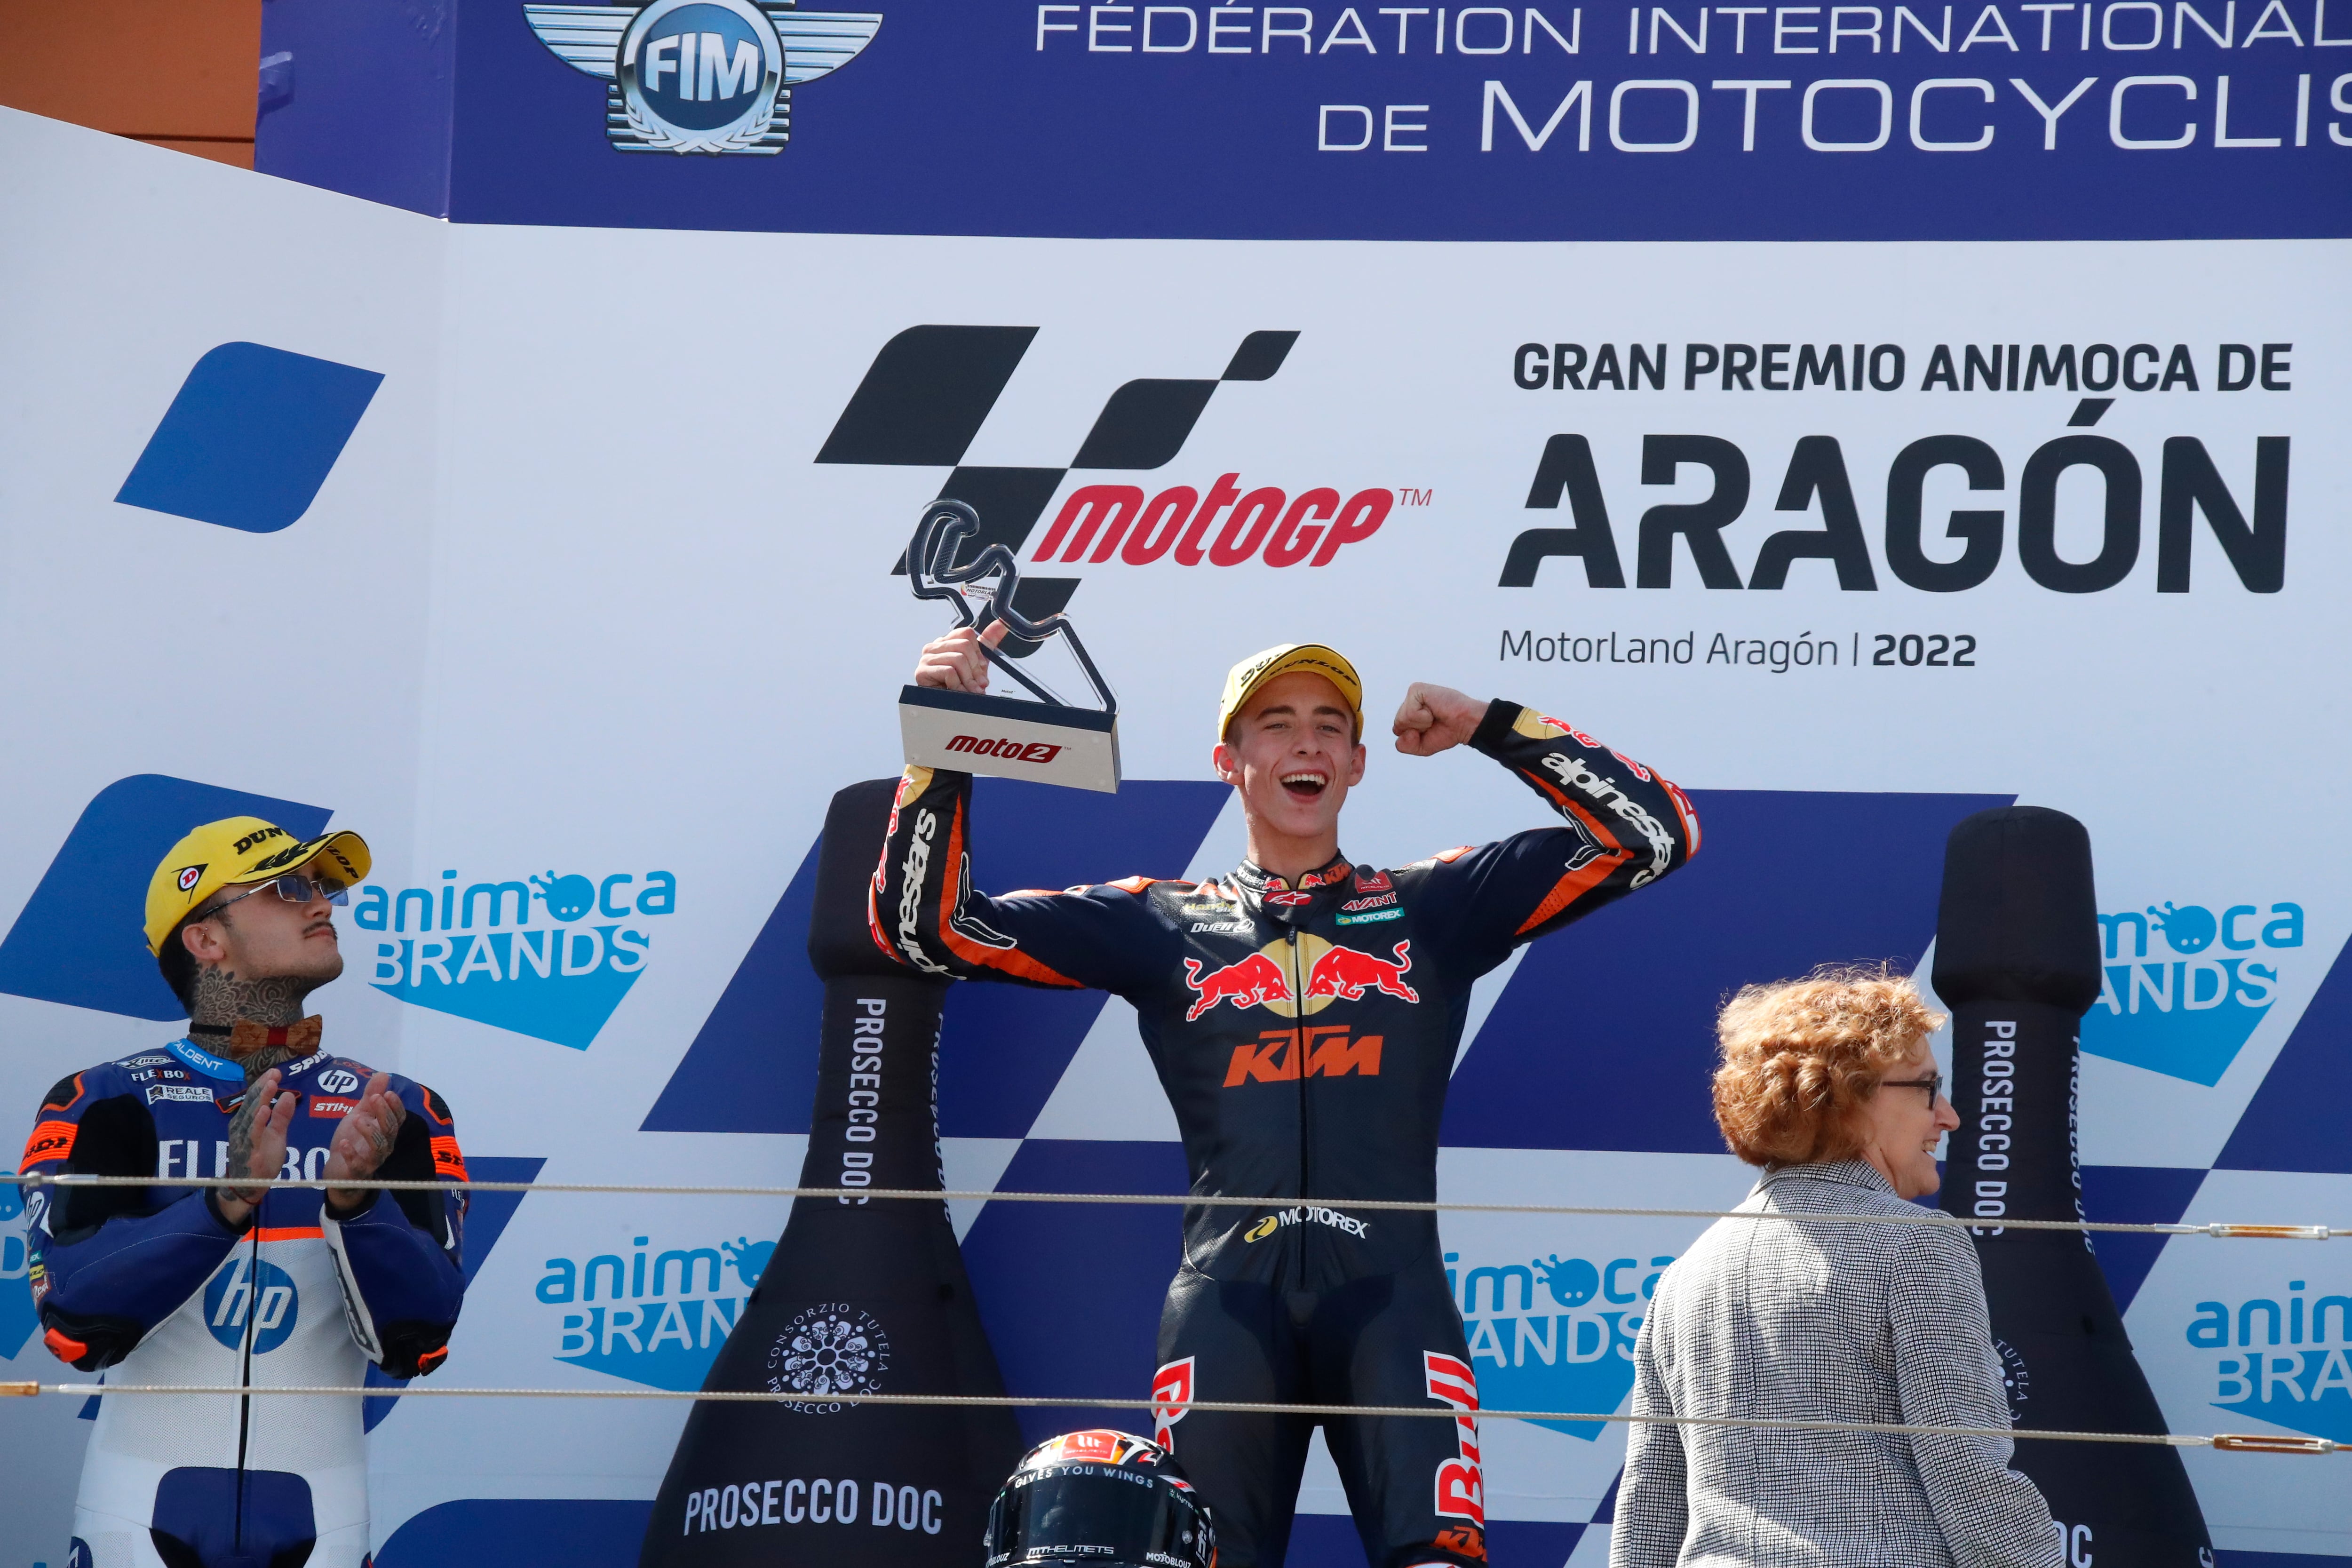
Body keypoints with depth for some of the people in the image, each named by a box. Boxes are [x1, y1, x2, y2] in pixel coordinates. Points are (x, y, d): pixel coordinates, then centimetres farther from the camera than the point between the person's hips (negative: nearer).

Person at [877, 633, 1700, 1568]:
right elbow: (925, 927, 14)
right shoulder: (1157, 924, 18)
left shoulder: (1434, 907, 19)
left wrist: (1487, 726, 10)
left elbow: (1652, 833, 14)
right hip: (1228, 1295, 0)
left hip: (1391, 1292, 0)